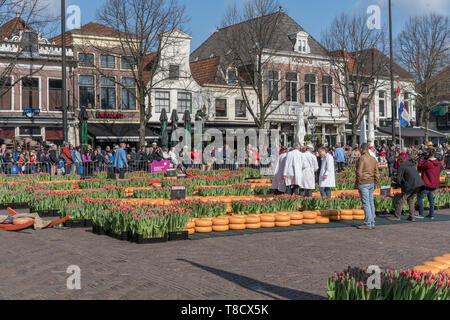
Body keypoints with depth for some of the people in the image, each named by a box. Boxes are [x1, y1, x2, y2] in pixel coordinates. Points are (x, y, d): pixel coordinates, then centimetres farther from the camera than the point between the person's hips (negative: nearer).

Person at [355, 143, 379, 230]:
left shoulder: (362, 158, -11)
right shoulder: (373, 159, 12)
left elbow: (359, 172, -15)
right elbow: (377, 174, 13)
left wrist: (357, 184, -7)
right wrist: (375, 184, 18)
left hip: (363, 183, -7)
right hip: (371, 183, 7)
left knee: (366, 203, -7)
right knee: (371, 202, 9)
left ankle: (367, 224, -7)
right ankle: (372, 223, 13)